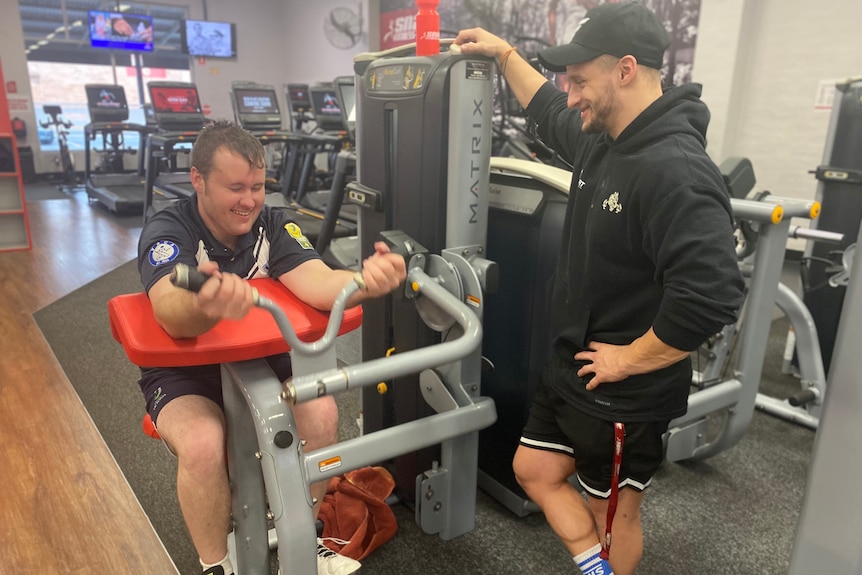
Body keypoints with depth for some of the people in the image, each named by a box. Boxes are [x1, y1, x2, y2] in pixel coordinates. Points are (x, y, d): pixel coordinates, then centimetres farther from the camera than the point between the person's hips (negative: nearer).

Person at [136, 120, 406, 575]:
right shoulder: (167, 231, -19)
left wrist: (363, 281, -51)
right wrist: (203, 306, -64)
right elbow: (172, 317, -39)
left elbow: (316, 282, -27)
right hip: (183, 372, -3)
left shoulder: (273, 225, -9)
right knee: (202, 444, -31)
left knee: (321, 412, -21)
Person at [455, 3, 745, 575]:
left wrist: (628, 360, -25)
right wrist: (504, 52, 25)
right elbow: (551, 114, 23)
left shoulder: (675, 171, -29)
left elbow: (711, 297, -37)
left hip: (627, 394, -9)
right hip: (572, 367, 9)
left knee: (614, 513, 16)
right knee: (534, 471, 21)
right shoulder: (601, 139, 0)